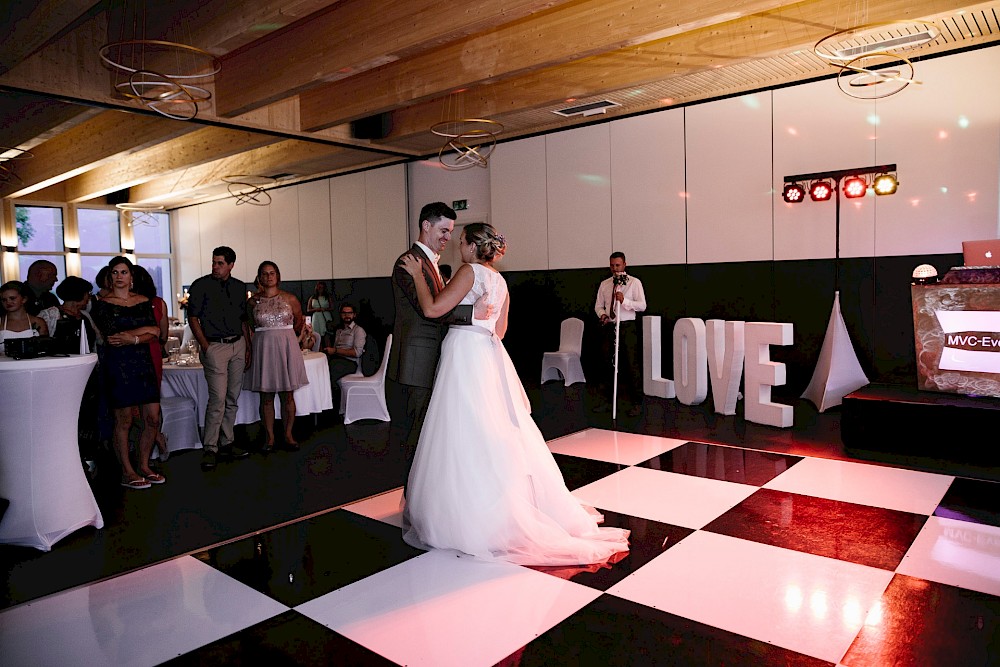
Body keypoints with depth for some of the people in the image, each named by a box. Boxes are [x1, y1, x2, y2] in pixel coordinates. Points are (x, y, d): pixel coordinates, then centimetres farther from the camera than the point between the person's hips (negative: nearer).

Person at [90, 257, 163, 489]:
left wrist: (132, 338, -14)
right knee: (124, 420, 0)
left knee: (153, 418, 2)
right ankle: (127, 473, 12)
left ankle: (143, 466, 18)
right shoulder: (103, 304, -1)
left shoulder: (144, 302, 11)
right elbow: (111, 335, -12)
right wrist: (145, 330, -6)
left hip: (143, 362, 4)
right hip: (117, 364, -4)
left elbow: (154, 334, 2)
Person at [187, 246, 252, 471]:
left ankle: (227, 444, 19)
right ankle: (210, 449, -3)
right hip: (215, 346, -5)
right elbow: (193, 317, -3)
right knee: (218, 399, -11)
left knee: (232, 399, 9)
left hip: (238, 345, 5)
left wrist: (248, 346, 10)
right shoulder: (201, 286, -3)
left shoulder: (240, 287, 11)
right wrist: (205, 346, -10)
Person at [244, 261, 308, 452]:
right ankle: (270, 438, 12)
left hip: (286, 348, 0)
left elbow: (299, 321, 15)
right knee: (266, 397, 3)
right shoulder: (253, 301, 3)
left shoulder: (290, 298, 1)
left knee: (288, 395, 2)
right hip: (263, 348, 1)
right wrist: (267, 335, 9)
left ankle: (288, 435, 12)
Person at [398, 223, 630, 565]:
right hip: (490, 357, 8)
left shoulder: (470, 271, -11)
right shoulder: (499, 280, 13)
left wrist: (417, 274, -8)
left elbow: (433, 309, -18)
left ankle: (468, 517, 7)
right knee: (496, 436, 14)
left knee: (466, 438, -2)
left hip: (465, 359, -8)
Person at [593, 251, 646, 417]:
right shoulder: (604, 284, 11)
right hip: (609, 327, 4)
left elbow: (642, 305, -8)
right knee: (607, 364, 10)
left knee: (632, 364, -4)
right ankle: (606, 400, 21)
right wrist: (602, 314, -7)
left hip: (627, 327, -4)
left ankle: (637, 403, 4)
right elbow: (598, 305, 15)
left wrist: (624, 300, -22)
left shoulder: (634, 282, 0)